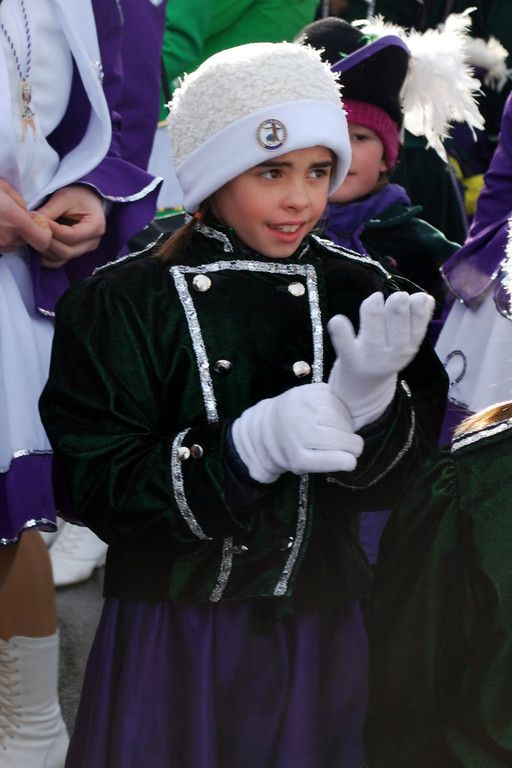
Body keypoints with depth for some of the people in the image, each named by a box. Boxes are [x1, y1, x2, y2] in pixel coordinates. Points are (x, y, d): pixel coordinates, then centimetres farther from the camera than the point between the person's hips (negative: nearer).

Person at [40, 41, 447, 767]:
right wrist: (249, 445, -27)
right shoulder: (123, 304, -9)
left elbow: (392, 479, -3)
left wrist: (369, 403, -25)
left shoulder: (366, 298, -1)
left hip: (318, 640, 2)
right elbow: (98, 487, -14)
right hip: (168, 641, -2)